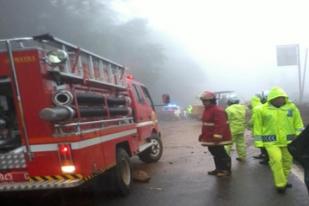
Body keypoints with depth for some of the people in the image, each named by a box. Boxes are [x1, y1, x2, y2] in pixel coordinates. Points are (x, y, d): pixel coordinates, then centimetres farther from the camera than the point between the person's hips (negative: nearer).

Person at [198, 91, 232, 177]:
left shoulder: (217, 110, -21)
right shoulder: (206, 110, 13)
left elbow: (220, 124, -28)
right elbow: (205, 124, 21)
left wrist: (217, 137, -31)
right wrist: (202, 135, 21)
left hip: (217, 138, -10)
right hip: (209, 138, 10)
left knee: (221, 154, -1)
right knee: (215, 153, 18)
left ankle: (226, 170, 11)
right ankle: (219, 169, 30)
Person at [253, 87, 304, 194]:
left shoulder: (291, 107, 0)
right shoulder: (261, 110, -7)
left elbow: (298, 124, 6)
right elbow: (257, 128, -2)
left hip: (288, 141, 4)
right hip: (271, 141, -3)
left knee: (287, 161, 12)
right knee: (276, 160, -16)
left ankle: (283, 181, 32)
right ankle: (280, 184, -3)